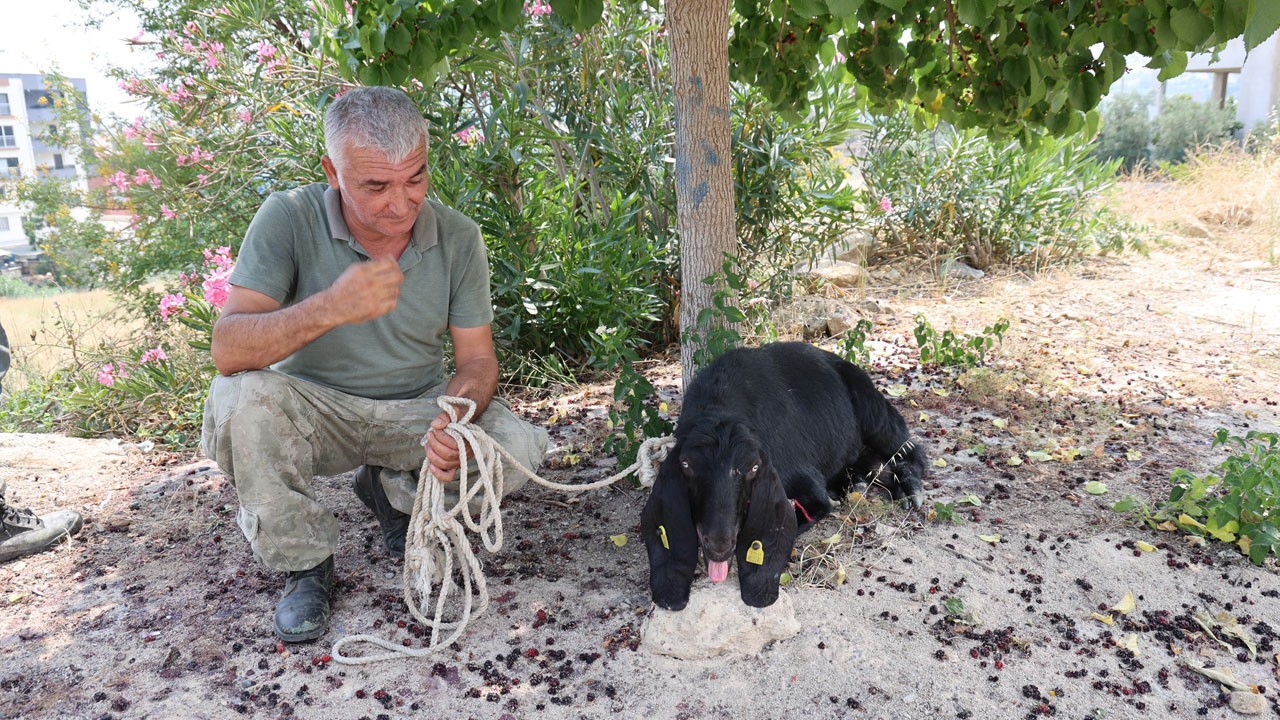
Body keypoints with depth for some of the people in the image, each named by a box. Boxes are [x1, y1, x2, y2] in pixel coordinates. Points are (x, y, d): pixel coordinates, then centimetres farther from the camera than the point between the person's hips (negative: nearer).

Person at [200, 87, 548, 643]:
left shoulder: (458, 237, -10)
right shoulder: (289, 219, -18)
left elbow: (476, 358, -6)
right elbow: (227, 351, -27)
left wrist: (455, 419, -29)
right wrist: (330, 308, -44)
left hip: (418, 407, 2)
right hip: (314, 410, -1)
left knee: (519, 449, -21)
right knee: (241, 397, -32)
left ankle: (393, 492, 10)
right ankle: (304, 563, -7)